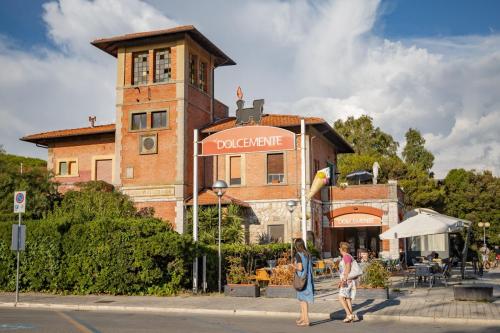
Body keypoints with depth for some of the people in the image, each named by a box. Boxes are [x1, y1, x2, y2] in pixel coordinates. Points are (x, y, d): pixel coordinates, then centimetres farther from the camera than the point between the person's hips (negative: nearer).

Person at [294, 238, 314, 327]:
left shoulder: (298, 255, -14)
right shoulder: (307, 254, 6)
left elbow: (300, 268, -20)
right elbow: (310, 267, 11)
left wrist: (295, 266, 0)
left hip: (301, 279, -7)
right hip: (308, 279, 7)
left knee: (303, 299, -2)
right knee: (301, 298, 19)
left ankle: (306, 320, 0)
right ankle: (302, 317, 29)